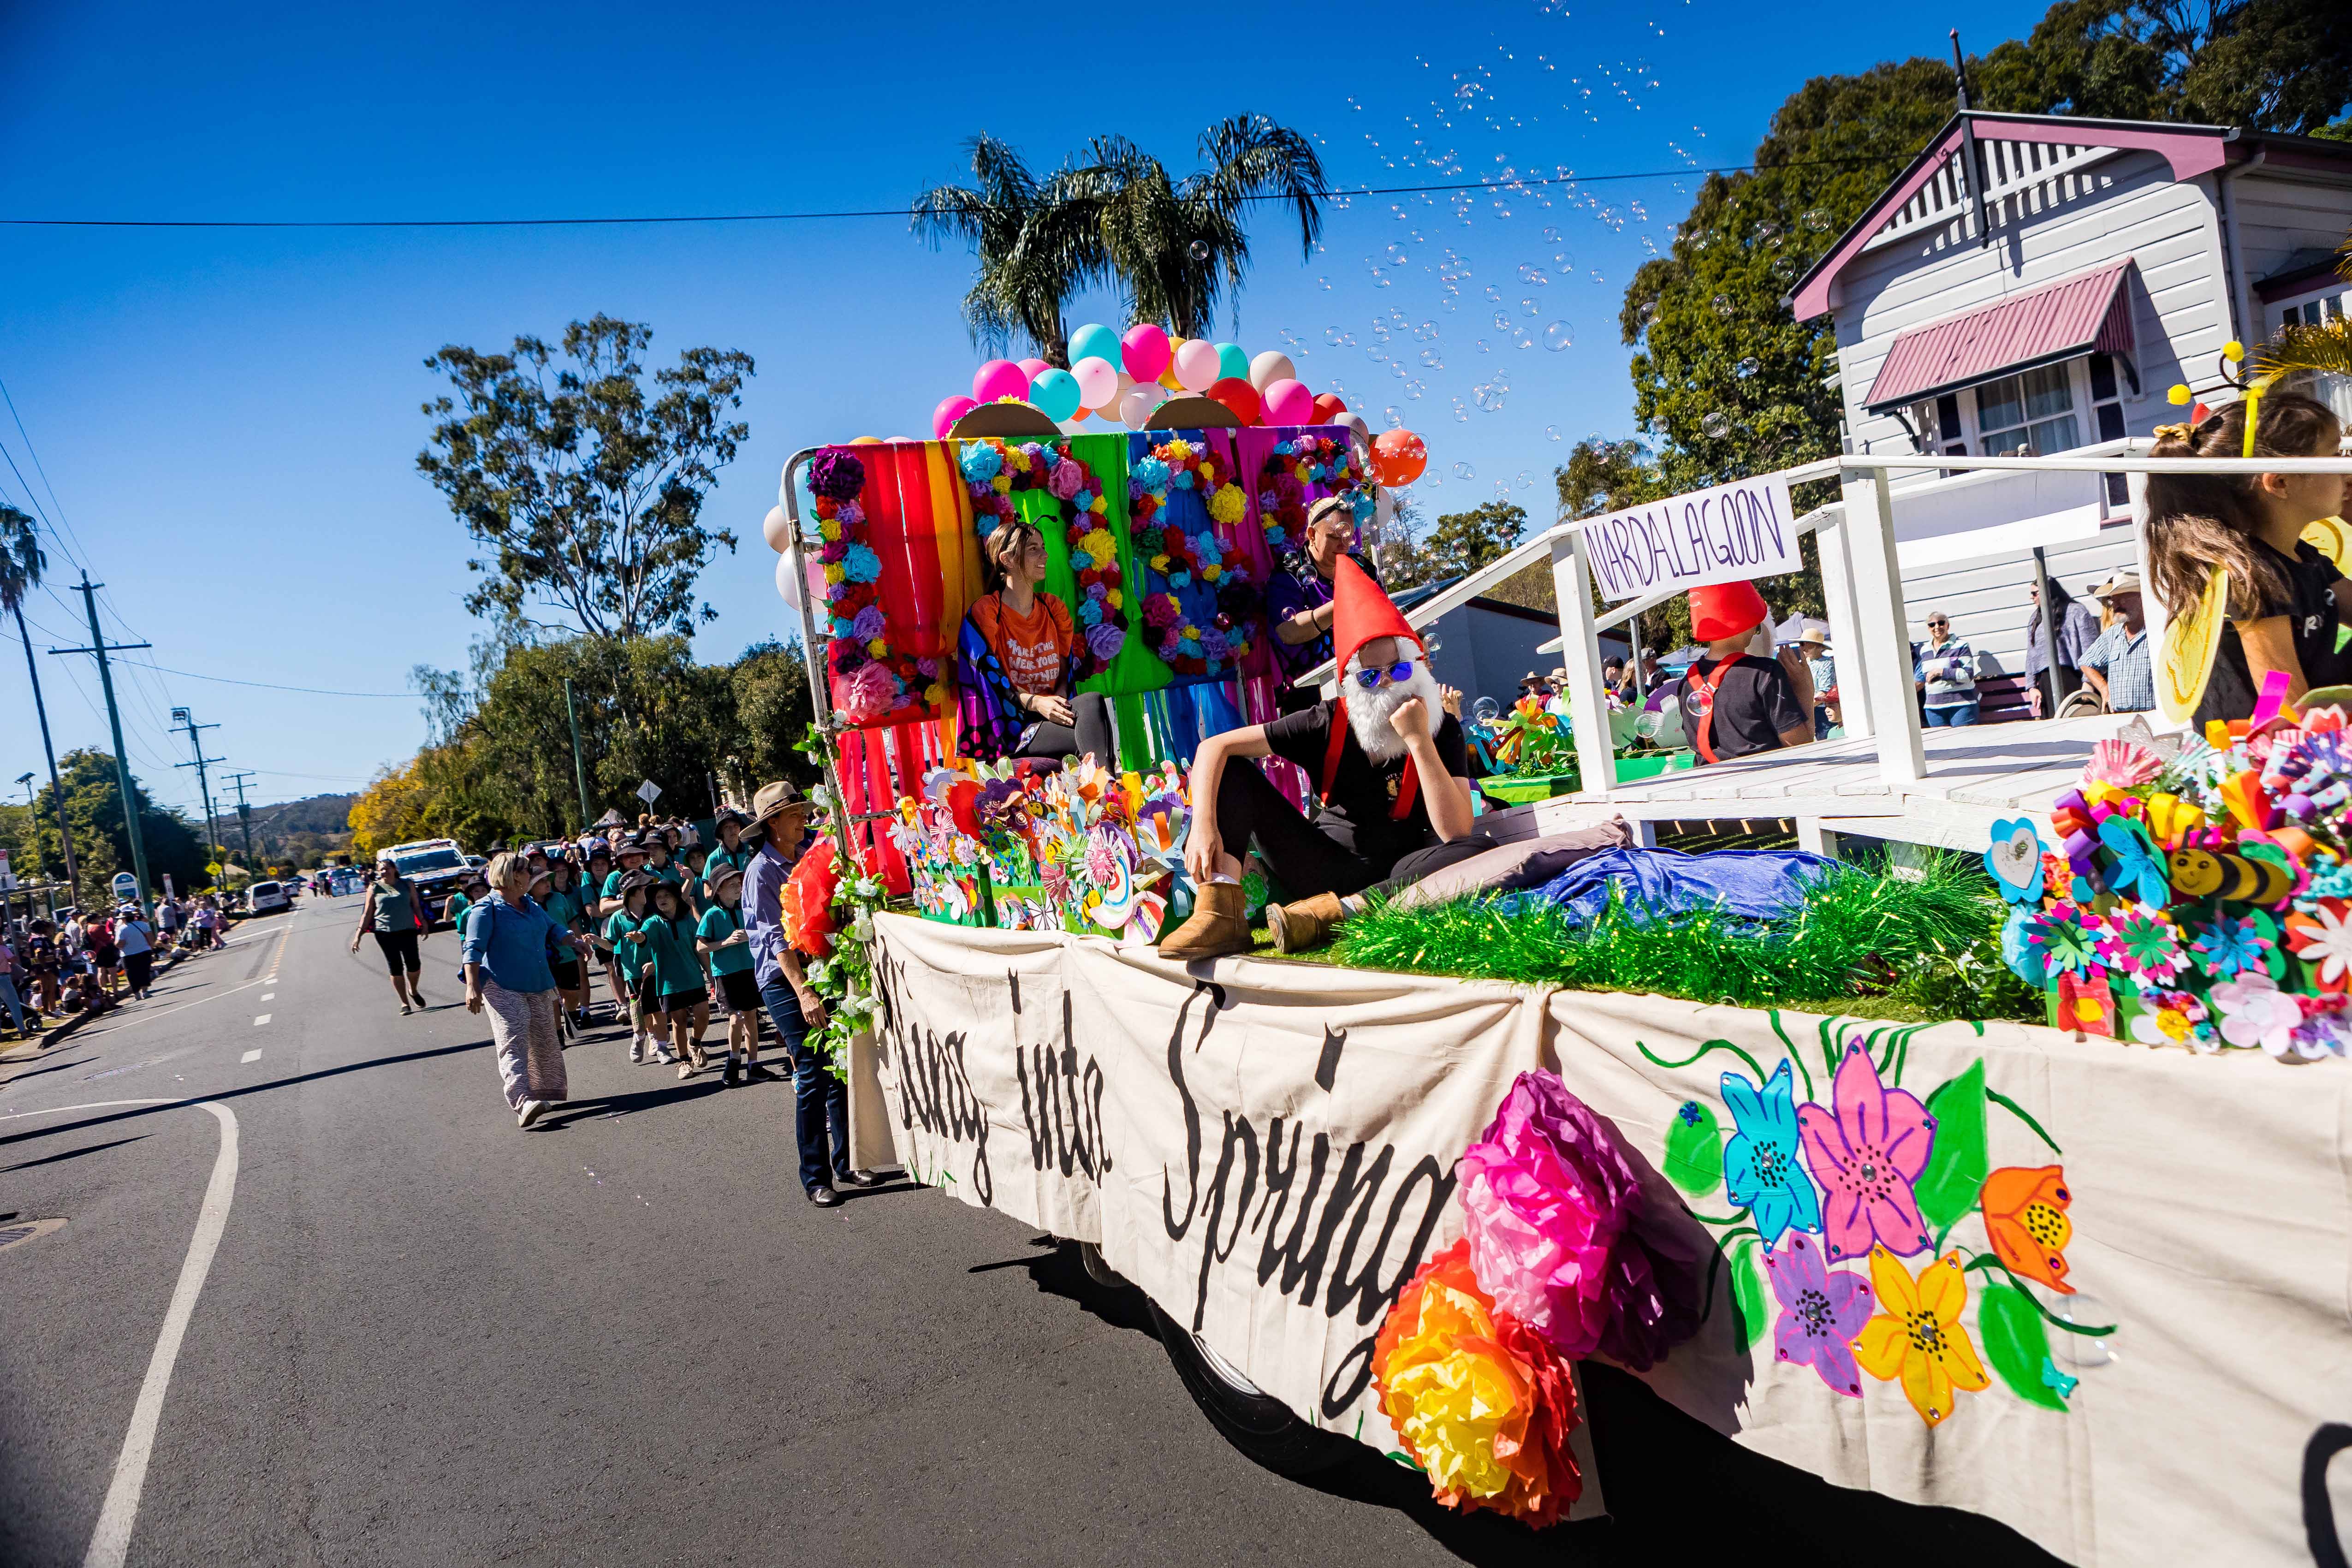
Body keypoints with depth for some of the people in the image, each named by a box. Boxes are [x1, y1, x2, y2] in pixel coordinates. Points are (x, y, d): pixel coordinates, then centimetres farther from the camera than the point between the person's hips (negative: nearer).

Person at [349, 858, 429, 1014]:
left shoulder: (406, 884, 9)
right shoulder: (375, 888, 5)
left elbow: (416, 906, 13)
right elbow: (367, 913, 6)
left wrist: (423, 924, 8)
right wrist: (359, 934, 0)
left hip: (408, 930, 1)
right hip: (385, 932, -1)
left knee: (413, 963, -7)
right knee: (395, 967, 0)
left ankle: (413, 991, 23)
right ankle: (405, 1003, 7)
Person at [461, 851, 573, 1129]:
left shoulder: (531, 906, 15)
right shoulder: (486, 909, -8)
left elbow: (553, 930, 28)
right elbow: (473, 949, -14)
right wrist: (472, 986, -22)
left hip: (539, 987, 8)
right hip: (503, 988, -8)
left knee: (544, 1042, 13)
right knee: (513, 1043, -17)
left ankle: (549, 1092, 27)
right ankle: (522, 1102, -29)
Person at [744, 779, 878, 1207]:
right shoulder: (762, 871, -8)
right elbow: (778, 937, -15)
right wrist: (803, 992, -22)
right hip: (784, 979, -6)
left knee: (839, 1071, 7)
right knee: (813, 1075, -6)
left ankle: (845, 1164, 19)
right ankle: (815, 1178, 4)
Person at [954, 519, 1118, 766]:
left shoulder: (1055, 608, 16)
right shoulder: (985, 612, -1)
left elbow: (1067, 669, 14)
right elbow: (991, 680, -7)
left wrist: (1060, 701, -10)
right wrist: (1035, 702, -23)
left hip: (1055, 716, 5)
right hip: (1014, 725, -5)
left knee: (1093, 700, -34)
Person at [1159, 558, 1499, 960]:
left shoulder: (1443, 729, -8)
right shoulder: (1330, 724, -8)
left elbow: (1456, 832, -22)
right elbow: (1214, 747, -13)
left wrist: (1419, 742, -26)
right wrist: (1203, 825, -29)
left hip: (1396, 877, -1)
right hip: (1326, 867, 1)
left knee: (1481, 850, -31)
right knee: (1228, 770, -10)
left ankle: (1325, 913, -33)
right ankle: (1220, 915, -29)